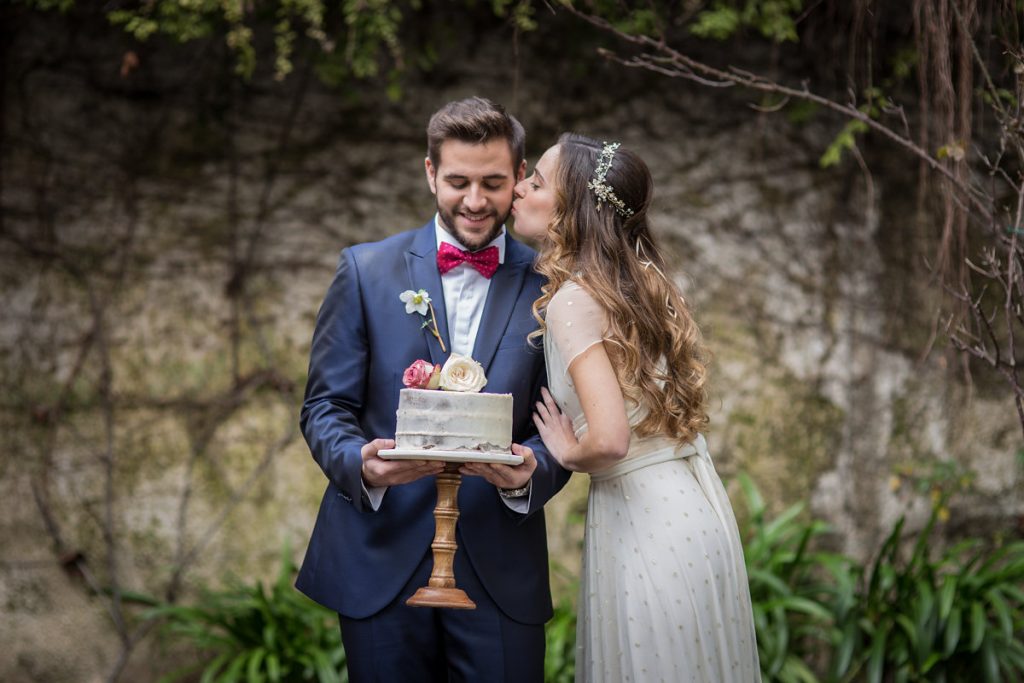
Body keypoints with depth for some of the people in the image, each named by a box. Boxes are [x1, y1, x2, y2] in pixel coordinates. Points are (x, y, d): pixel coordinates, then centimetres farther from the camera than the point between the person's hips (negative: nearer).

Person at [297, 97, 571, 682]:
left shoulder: (547, 286, 3)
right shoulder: (366, 271, 3)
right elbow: (325, 406, 3)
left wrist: (530, 472, -18)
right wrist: (360, 463, -18)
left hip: (501, 571, 0)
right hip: (381, 564, 0)